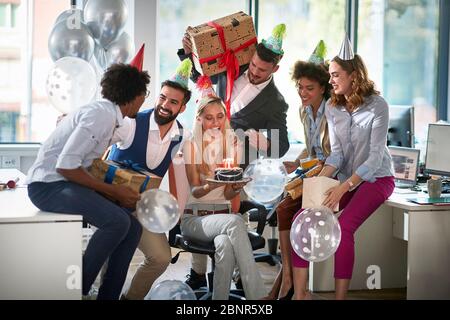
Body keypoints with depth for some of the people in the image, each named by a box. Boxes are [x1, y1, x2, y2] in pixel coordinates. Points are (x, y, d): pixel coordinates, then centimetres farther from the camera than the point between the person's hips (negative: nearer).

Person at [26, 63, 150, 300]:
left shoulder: (107, 114, 13)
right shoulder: (100, 115, -17)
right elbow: (65, 165, -24)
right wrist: (113, 191, -18)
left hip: (68, 184, 10)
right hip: (49, 185, -10)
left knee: (132, 227, 0)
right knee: (117, 221, -27)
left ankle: (108, 295, 4)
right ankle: (77, 290, -15)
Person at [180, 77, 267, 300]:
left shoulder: (233, 145, 9)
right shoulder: (192, 146, 1)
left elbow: (228, 195, 2)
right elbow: (195, 191, -8)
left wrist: (235, 187, -23)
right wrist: (211, 185, -32)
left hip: (222, 215, 3)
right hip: (194, 217, -3)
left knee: (225, 245, -36)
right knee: (235, 222, -35)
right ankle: (257, 294, -42)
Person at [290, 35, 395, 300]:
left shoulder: (377, 106, -14)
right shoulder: (332, 107, 4)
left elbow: (375, 156, -20)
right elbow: (337, 152, 1)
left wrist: (344, 187, -29)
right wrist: (321, 179, -19)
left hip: (376, 178, -6)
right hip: (346, 177, 6)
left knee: (344, 227, -30)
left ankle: (341, 296, -21)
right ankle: (300, 292, -16)